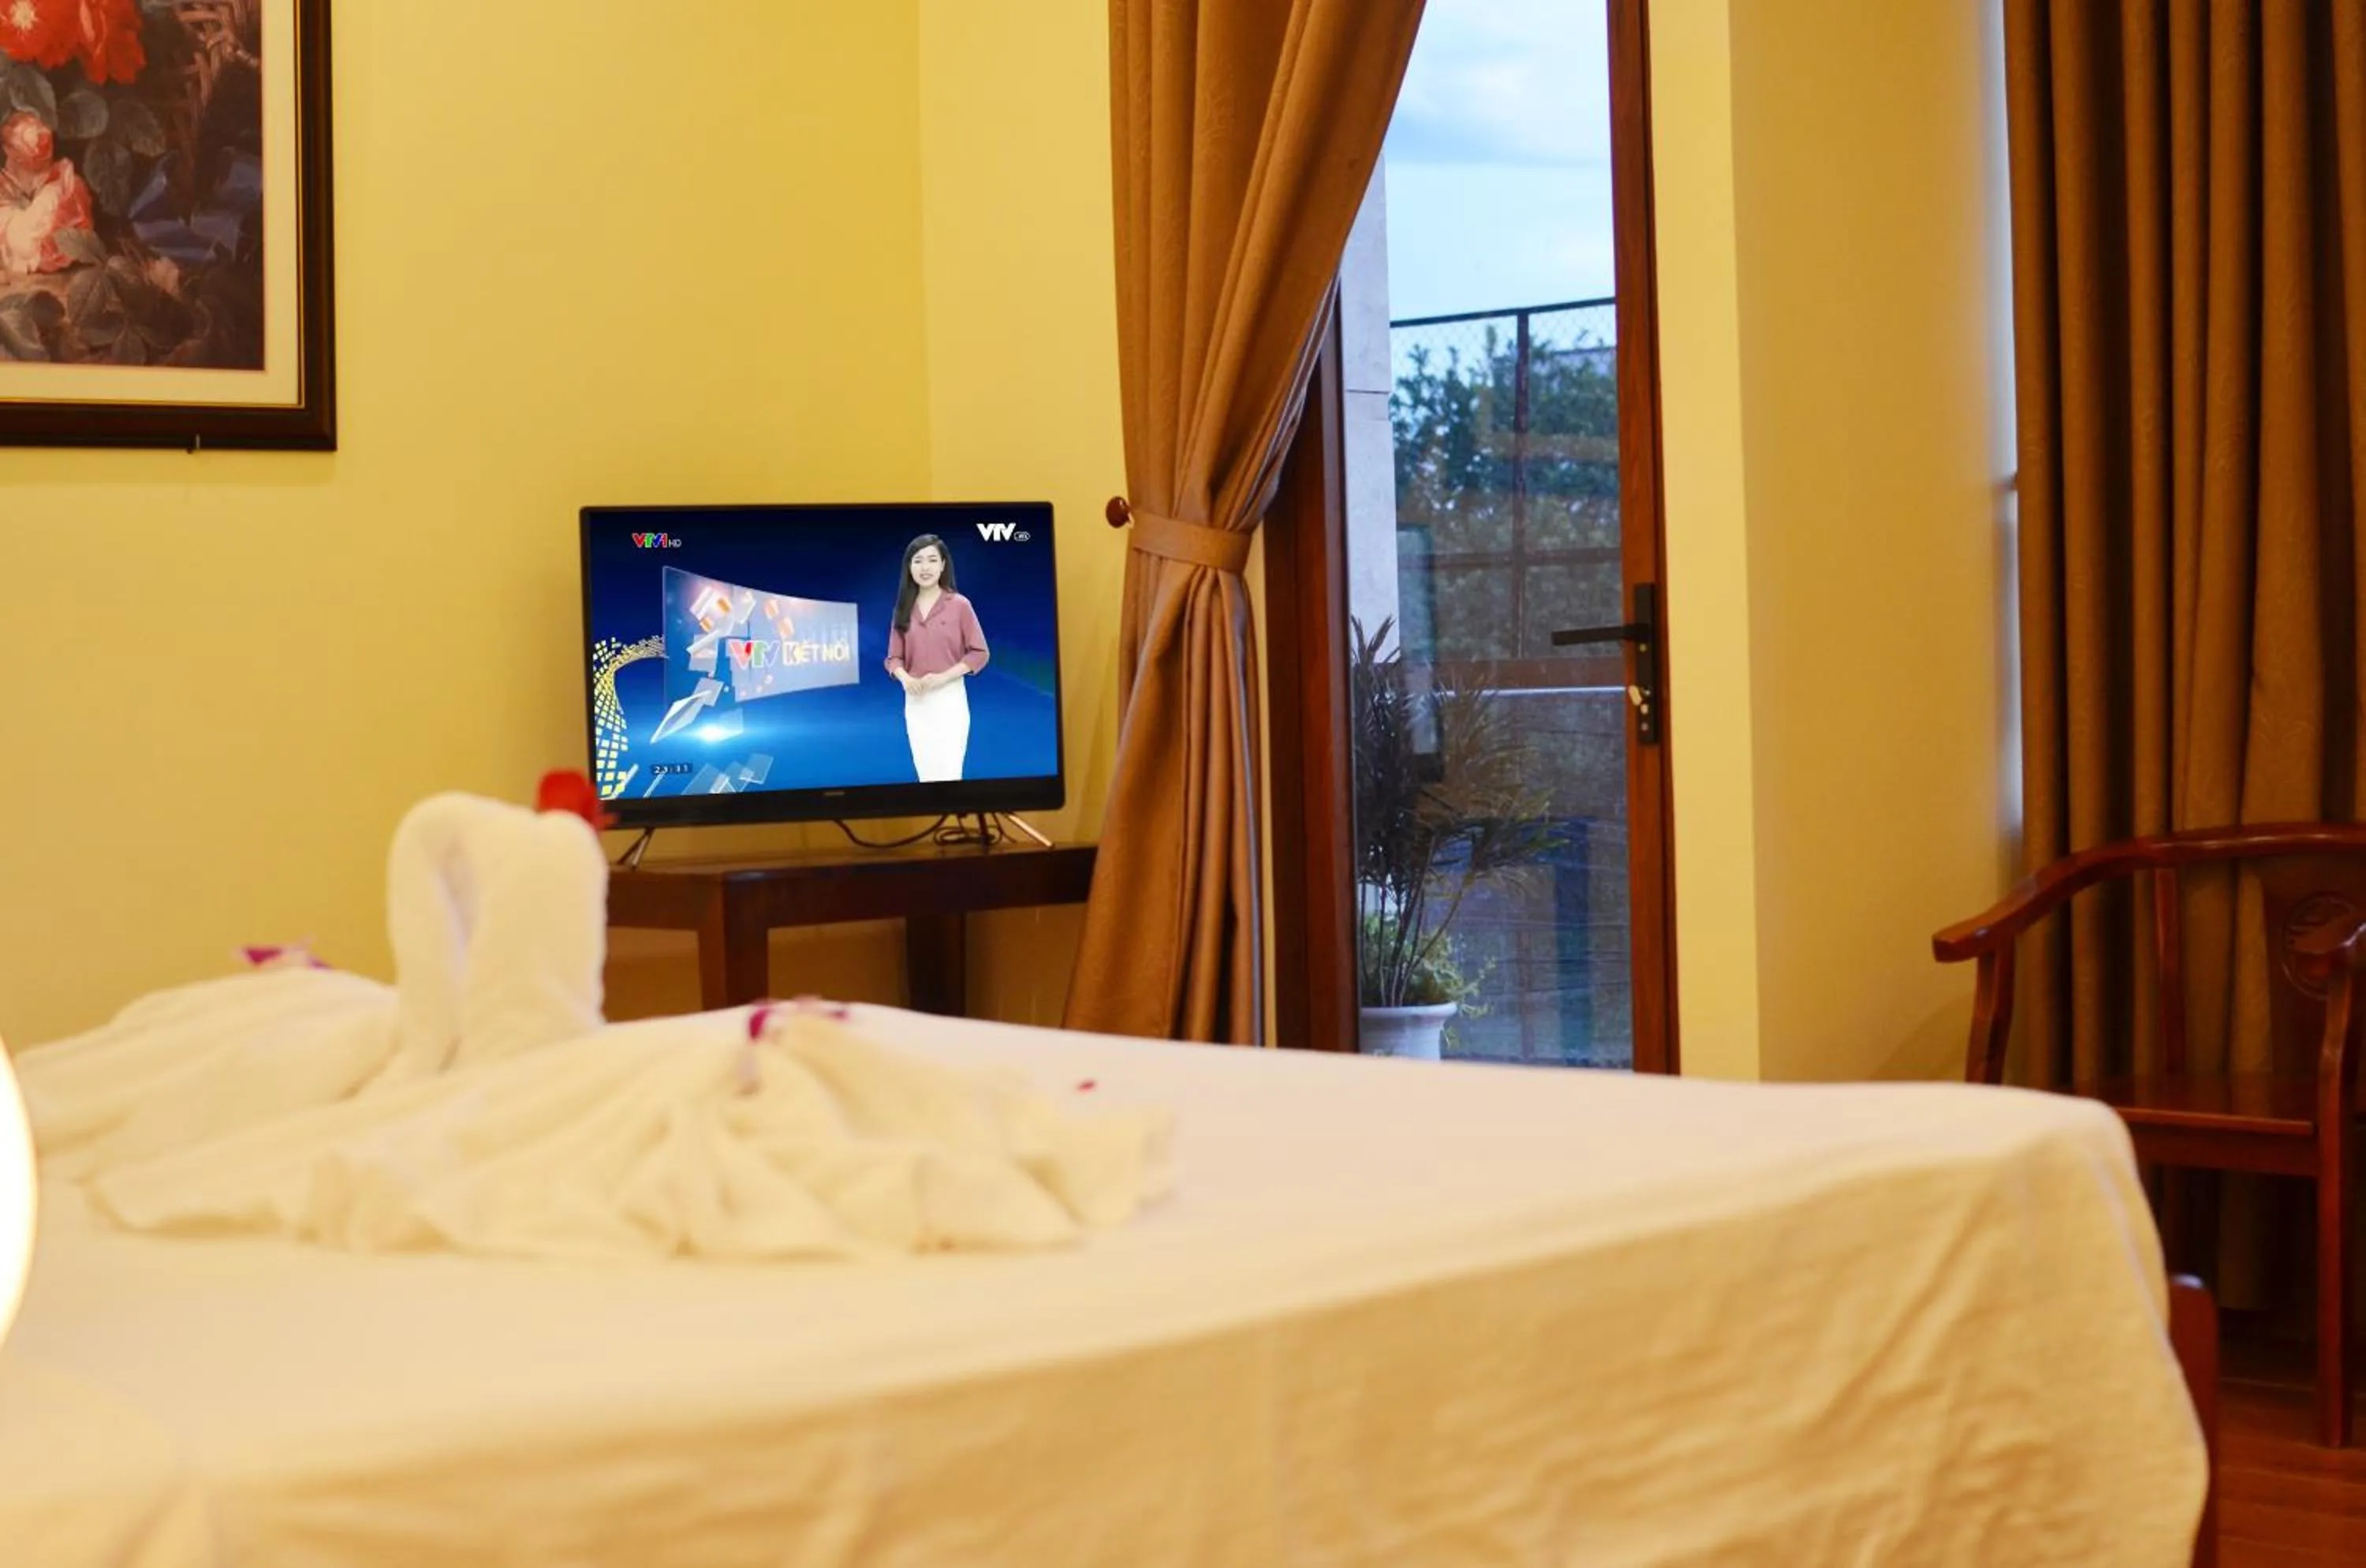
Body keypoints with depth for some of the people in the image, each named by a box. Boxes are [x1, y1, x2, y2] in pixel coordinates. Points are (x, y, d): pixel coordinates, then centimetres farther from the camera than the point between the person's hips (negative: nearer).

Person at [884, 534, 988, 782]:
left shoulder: (959, 604, -5)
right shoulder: (904, 609, 6)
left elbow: (979, 653, -5)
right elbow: (894, 657, 7)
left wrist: (944, 677, -17)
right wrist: (905, 678, -15)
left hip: (950, 699, -4)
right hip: (915, 702, 4)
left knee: (948, 774, -9)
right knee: (925, 775, 10)